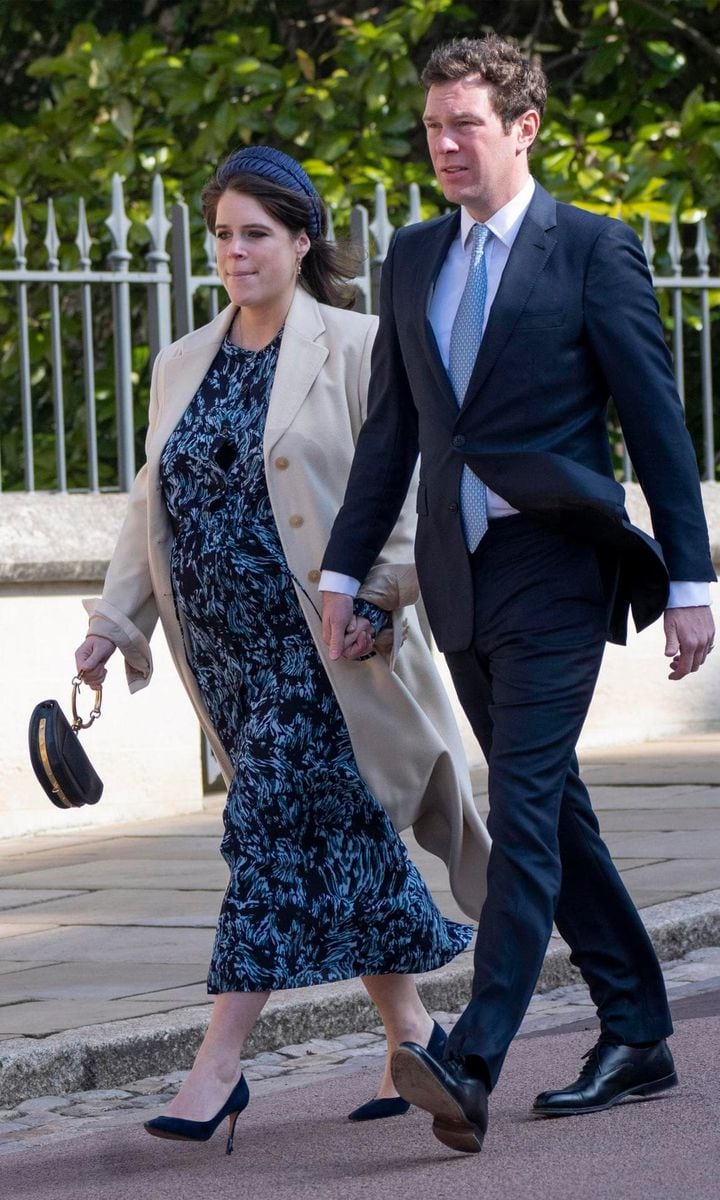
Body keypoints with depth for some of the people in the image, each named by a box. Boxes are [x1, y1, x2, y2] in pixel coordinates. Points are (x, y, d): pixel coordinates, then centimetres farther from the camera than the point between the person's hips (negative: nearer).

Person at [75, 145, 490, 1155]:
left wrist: (382, 598, -15)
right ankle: (412, 1034, 18)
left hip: (321, 643, -5)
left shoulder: (354, 350, -3)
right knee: (339, 829, 9)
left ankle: (220, 1062, -12)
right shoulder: (183, 366, 14)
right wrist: (114, 622, 10)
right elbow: (151, 508, 17)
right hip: (226, 649, 6)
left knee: (276, 822, -11)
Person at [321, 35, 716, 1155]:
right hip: (459, 578, 7)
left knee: (524, 810, -13)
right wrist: (344, 566, 11)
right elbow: (391, 428, 16)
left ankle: (472, 1066, -22)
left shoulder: (592, 250, -5)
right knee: (550, 811, 11)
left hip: (555, 569, -6)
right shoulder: (412, 258, 12)